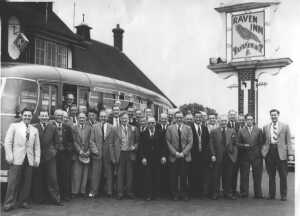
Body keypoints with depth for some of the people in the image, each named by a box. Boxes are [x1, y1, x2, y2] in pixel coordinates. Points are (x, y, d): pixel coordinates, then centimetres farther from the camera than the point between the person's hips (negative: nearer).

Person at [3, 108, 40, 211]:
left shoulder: (35, 130, 14)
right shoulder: (14, 126, 5)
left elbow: (37, 146, 14)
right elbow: (8, 142, 1)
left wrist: (37, 159, 5)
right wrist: (9, 156, -7)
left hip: (29, 160, 3)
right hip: (17, 159, -3)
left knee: (27, 182, 4)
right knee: (13, 182, -4)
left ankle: (23, 201, 15)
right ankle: (9, 203, 5)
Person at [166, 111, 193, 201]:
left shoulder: (188, 128, 7)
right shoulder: (170, 128, 6)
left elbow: (190, 143, 1)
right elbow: (168, 142, 1)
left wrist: (183, 153, -9)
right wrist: (175, 153, -8)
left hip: (185, 156, 0)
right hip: (173, 156, 0)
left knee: (184, 176, 2)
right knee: (174, 177, 1)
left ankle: (184, 194, 15)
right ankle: (175, 194, 13)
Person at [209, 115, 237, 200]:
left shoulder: (232, 131, 8)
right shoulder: (214, 131, 4)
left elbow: (235, 143, 5)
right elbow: (211, 144, 0)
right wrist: (213, 155, -8)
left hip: (229, 157, 2)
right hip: (218, 157, -1)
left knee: (228, 176, 7)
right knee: (216, 176, 3)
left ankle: (228, 193, 19)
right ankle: (215, 193, 14)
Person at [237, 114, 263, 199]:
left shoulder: (258, 130, 9)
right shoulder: (241, 131, 7)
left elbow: (261, 143, 8)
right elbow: (237, 143, 6)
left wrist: (259, 152, -3)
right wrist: (244, 145, -12)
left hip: (256, 156, 1)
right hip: (244, 156, 0)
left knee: (257, 175, 3)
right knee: (244, 175, 3)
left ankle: (258, 194, 13)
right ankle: (244, 193, 12)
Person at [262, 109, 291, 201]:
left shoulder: (285, 126, 5)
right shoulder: (266, 127, 11)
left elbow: (288, 141, 2)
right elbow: (264, 141, 10)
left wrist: (289, 152, -6)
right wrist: (263, 151, -3)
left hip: (281, 152, -2)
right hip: (269, 152, 2)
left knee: (283, 176, 2)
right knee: (271, 175, 9)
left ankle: (283, 195, 14)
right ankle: (271, 194, 18)